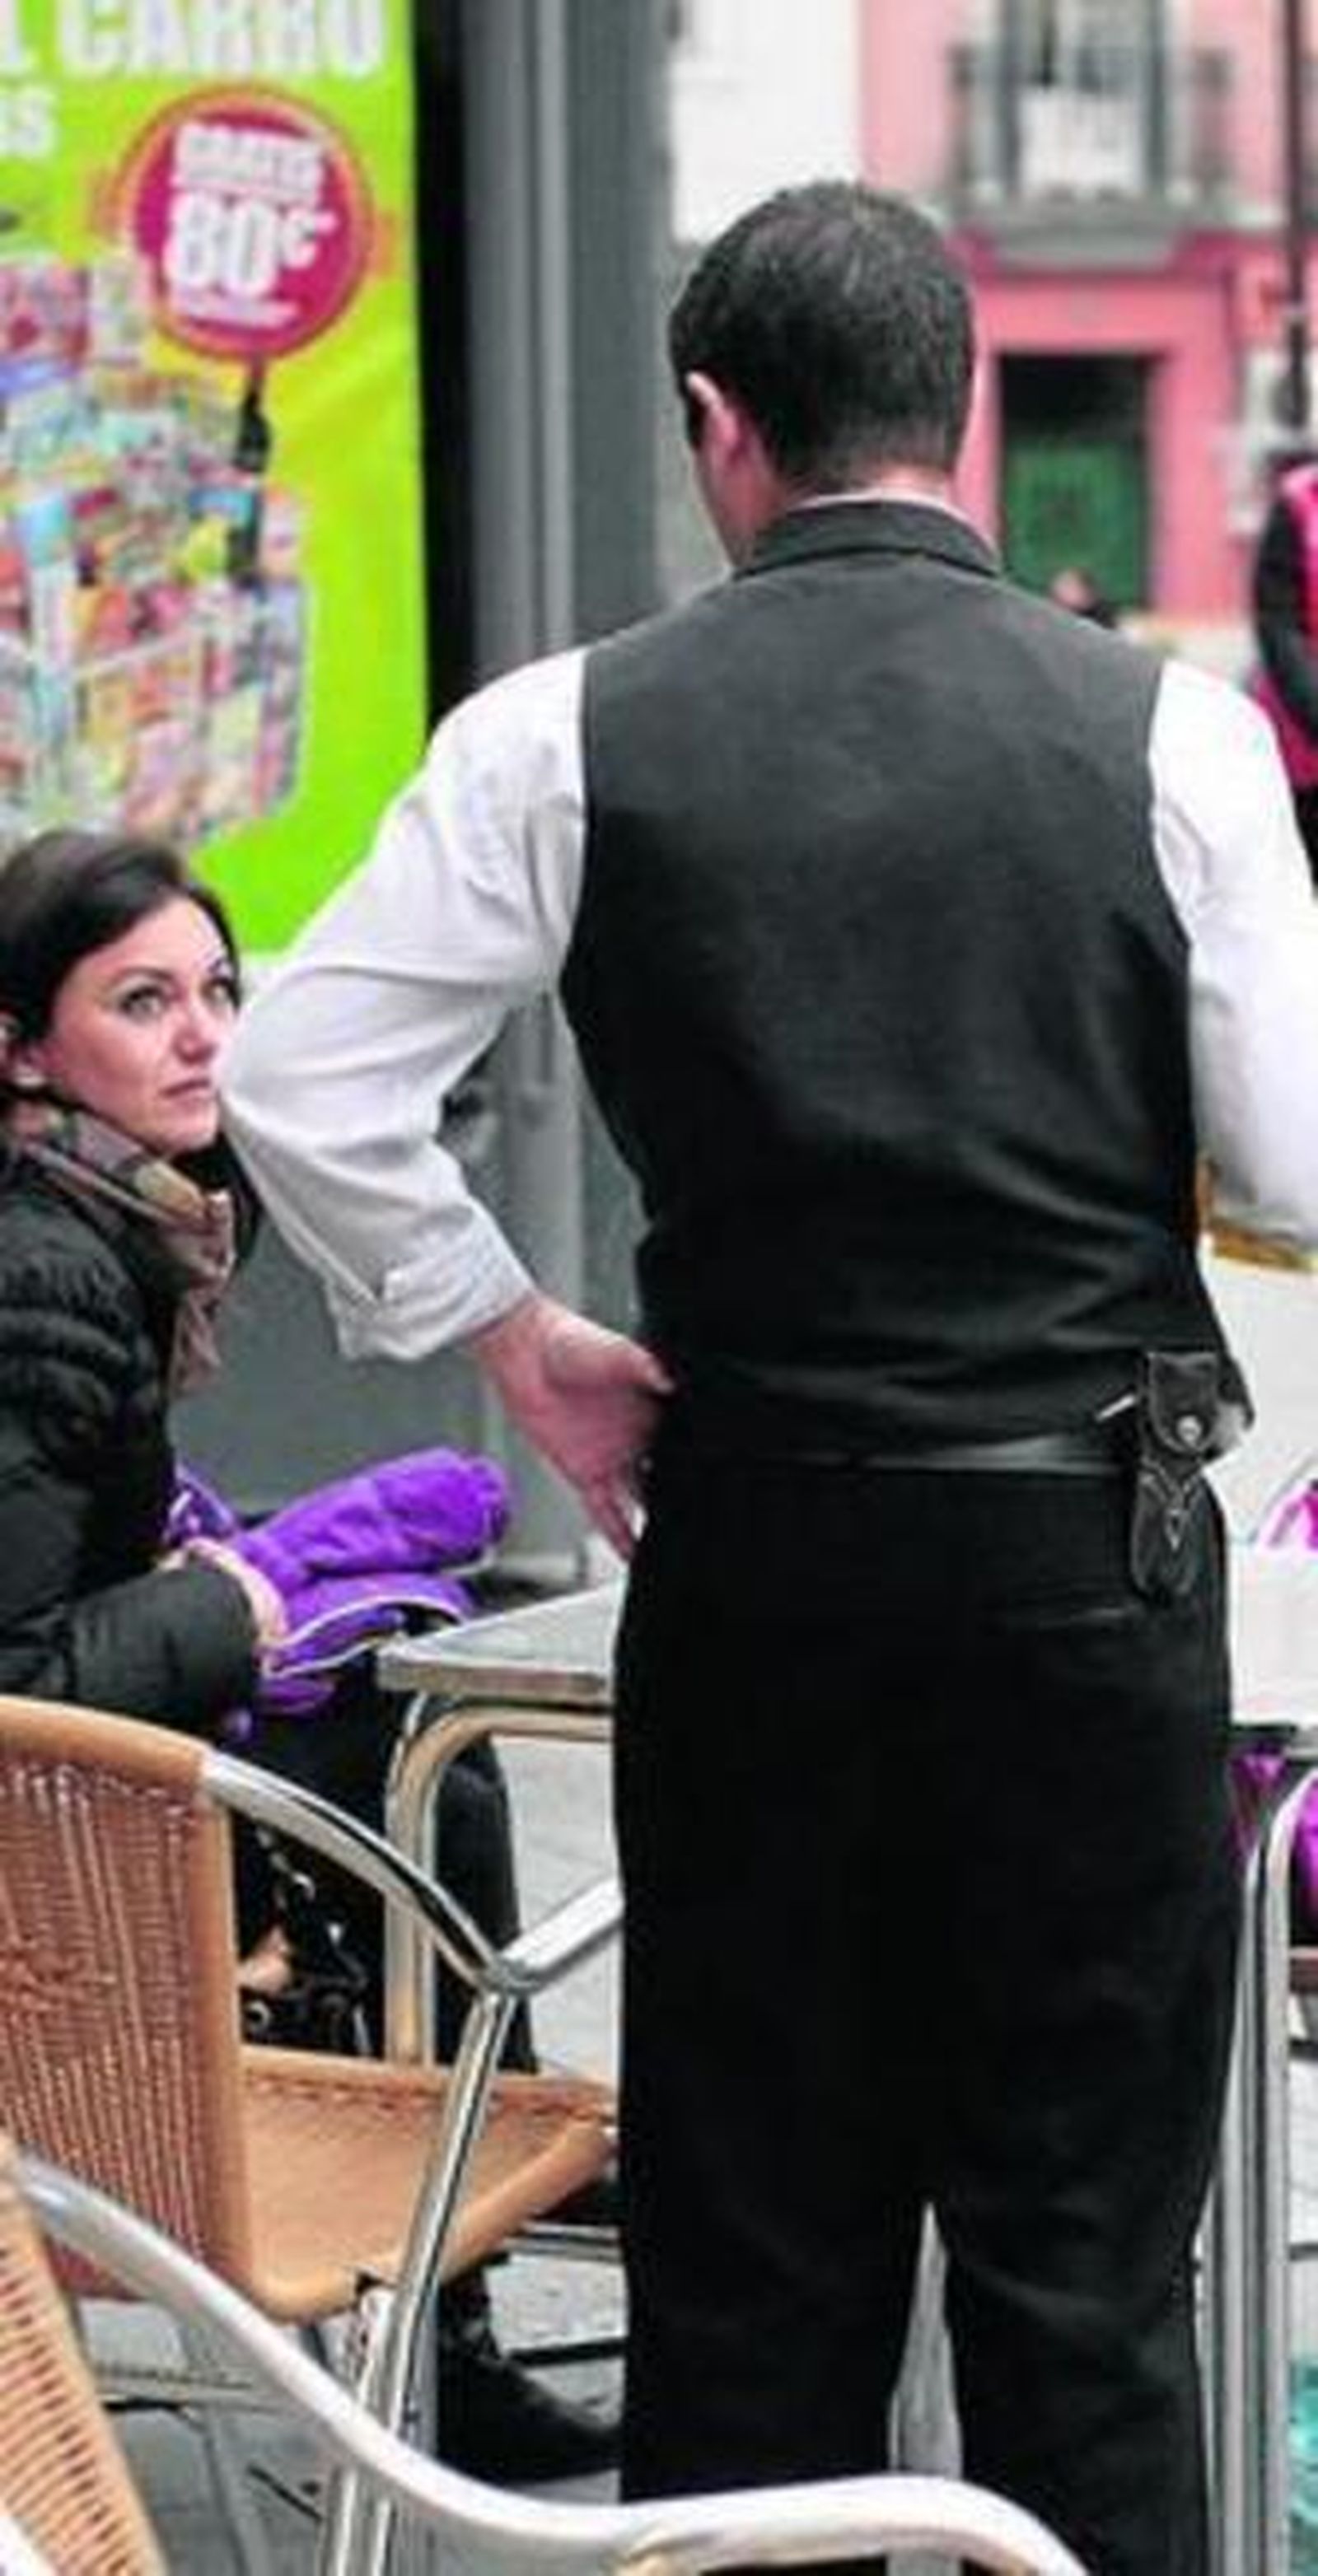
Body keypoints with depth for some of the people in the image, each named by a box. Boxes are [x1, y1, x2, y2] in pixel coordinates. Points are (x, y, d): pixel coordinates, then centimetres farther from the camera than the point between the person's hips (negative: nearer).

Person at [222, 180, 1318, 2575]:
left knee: (746, 2231, 12)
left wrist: (524, 1343, 6)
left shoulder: (572, 731, -3)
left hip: (749, 1544, 1)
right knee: (1088, 2243, 6)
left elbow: (298, 1077, -5)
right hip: (1095, 1548, -1)